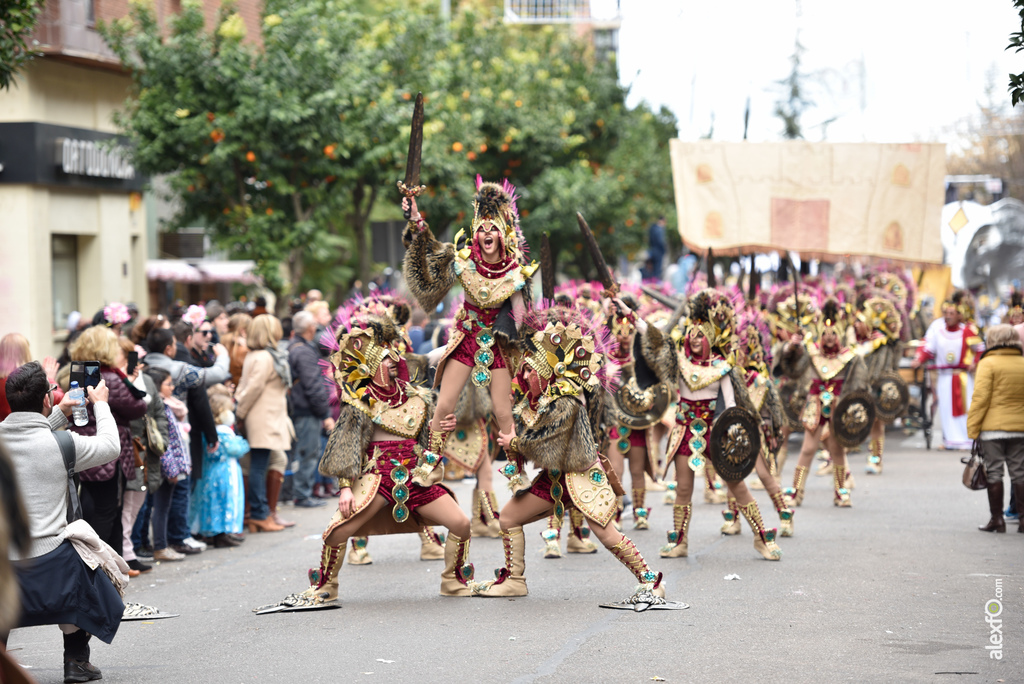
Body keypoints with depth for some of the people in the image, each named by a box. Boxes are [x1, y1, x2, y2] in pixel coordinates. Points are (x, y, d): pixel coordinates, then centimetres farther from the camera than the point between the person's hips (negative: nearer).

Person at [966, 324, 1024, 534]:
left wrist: (973, 428, -8)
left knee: (994, 473, 2)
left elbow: (980, 398, -12)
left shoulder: (988, 364, -7)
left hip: (993, 428, -4)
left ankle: (997, 519, 2)